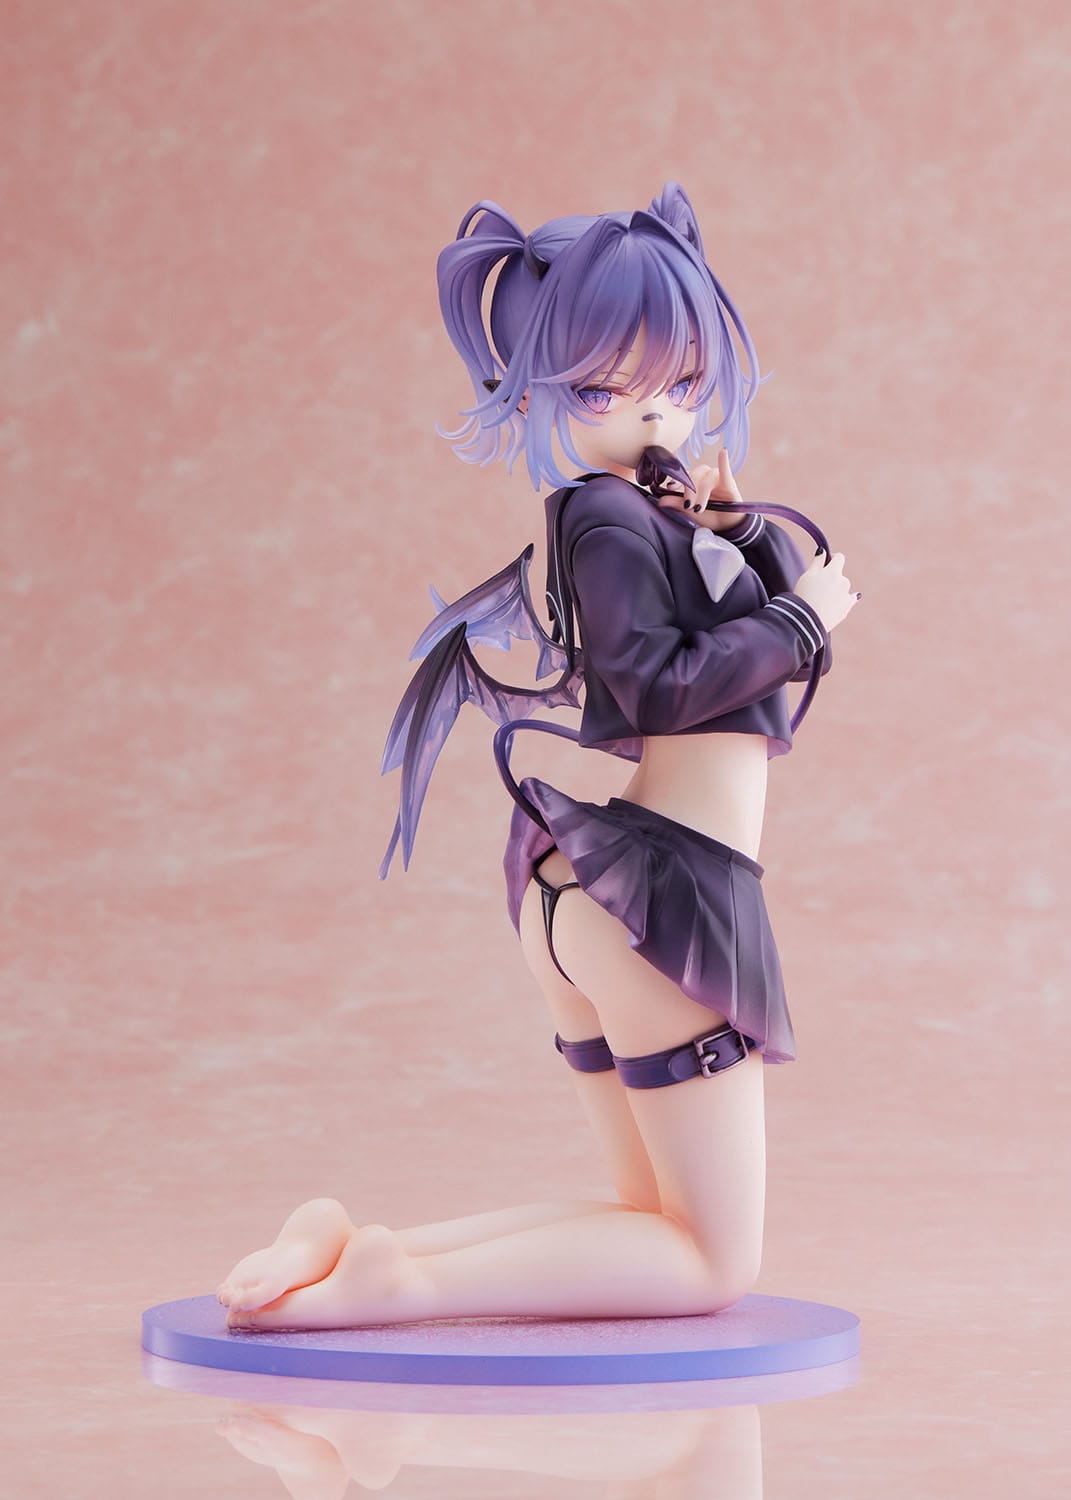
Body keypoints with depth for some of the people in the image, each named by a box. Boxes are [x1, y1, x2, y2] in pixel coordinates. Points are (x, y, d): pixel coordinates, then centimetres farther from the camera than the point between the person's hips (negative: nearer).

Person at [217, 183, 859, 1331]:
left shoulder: (657, 509, 15)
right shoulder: (611, 515, -12)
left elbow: (802, 605, 15)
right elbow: (662, 684, -22)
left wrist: (737, 524, -1)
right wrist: (799, 616, -12)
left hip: (580, 897, 10)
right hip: (666, 889, -10)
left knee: (659, 1220, 20)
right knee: (713, 1262, -3)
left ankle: (354, 1243, 4)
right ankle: (393, 1284, -18)